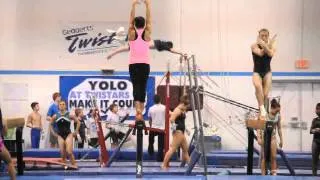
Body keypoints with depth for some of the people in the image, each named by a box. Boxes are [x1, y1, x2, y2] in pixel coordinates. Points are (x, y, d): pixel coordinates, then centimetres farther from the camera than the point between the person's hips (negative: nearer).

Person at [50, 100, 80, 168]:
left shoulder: (69, 115, -5)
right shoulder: (55, 116, 0)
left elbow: (78, 122, 5)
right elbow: (51, 124, 16)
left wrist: (76, 132, 3)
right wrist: (54, 133, 8)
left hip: (68, 135, -2)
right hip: (60, 136, 2)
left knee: (69, 152, -15)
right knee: (63, 153, 0)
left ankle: (74, 164, -5)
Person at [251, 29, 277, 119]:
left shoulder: (271, 46, 3)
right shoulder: (254, 46, -2)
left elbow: (271, 54, -20)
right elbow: (260, 53, -22)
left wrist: (264, 45, -29)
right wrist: (269, 45, -20)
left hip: (267, 72, 2)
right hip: (257, 72, -2)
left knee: (265, 94, -6)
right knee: (258, 86, -33)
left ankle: (262, 111, 13)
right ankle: (262, 108, -33)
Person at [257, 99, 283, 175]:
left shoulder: (278, 116, -1)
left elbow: (279, 128, 7)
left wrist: (281, 140, 8)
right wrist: (259, 138, -23)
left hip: (273, 137, 4)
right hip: (264, 136, -4)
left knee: (273, 157, 0)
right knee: (264, 156, -2)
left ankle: (274, 173, 4)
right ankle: (263, 174, 1)